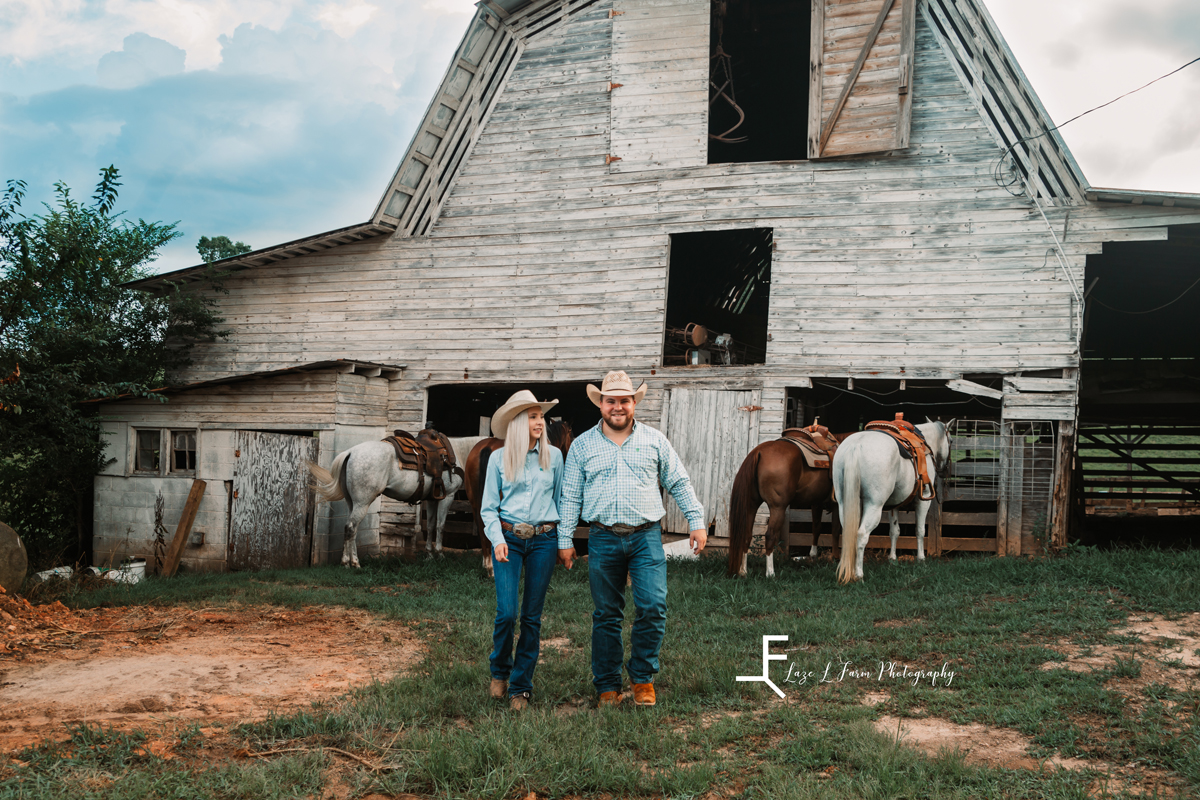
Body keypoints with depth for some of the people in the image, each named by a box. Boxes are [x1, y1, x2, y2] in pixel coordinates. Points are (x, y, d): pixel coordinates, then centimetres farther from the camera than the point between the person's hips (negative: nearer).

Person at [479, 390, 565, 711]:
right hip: (509, 539, -1)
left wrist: (565, 541, 11)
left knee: (532, 616, 3)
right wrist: (497, 539, -10)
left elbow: (561, 500, 12)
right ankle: (499, 672, 17)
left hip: (544, 540, 1)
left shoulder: (554, 456, 5)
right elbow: (489, 507, 4)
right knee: (507, 612, -10)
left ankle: (520, 687, 15)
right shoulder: (499, 458, 2)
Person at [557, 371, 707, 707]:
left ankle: (642, 677, 9)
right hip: (603, 540, 0)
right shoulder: (582, 445, 7)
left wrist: (697, 521, 5)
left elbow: (679, 484, 12)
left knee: (653, 607, -10)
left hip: (646, 537, 0)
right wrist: (565, 540, 4)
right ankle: (608, 686, 18)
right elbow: (570, 497, 8)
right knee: (606, 615, 6)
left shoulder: (654, 440, 8)